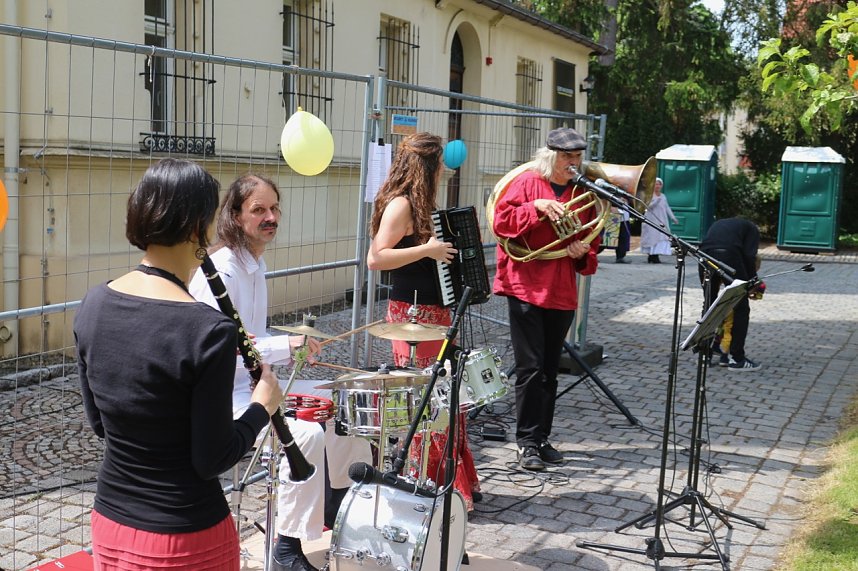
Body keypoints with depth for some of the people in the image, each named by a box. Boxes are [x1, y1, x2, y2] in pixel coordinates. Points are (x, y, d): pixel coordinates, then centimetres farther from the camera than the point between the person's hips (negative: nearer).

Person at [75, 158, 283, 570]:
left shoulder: (93, 305, -5)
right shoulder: (206, 330, -24)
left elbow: (99, 423, 6)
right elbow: (212, 460, -17)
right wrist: (263, 406, -1)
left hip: (109, 523, 6)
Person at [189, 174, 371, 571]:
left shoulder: (256, 264, 10)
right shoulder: (220, 271, -20)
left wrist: (292, 349, 5)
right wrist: (284, 345, -29)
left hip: (258, 382, 10)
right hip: (225, 396, -10)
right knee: (306, 433, -29)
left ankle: (341, 505, 28)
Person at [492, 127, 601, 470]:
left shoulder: (583, 193, 12)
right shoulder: (528, 182, -1)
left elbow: (591, 244, 16)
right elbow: (502, 222, -10)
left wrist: (584, 254, -6)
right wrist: (537, 207, -21)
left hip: (562, 294, 5)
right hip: (526, 288, -5)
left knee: (549, 371, 11)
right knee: (531, 368, -6)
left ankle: (542, 438, 20)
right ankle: (527, 442, 2)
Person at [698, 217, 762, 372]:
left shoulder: (719, 224, 39)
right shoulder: (752, 229, 24)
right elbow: (749, 255, 6)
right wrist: (752, 280, 15)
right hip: (729, 256, -5)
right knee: (741, 309, 8)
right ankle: (737, 359, 8)